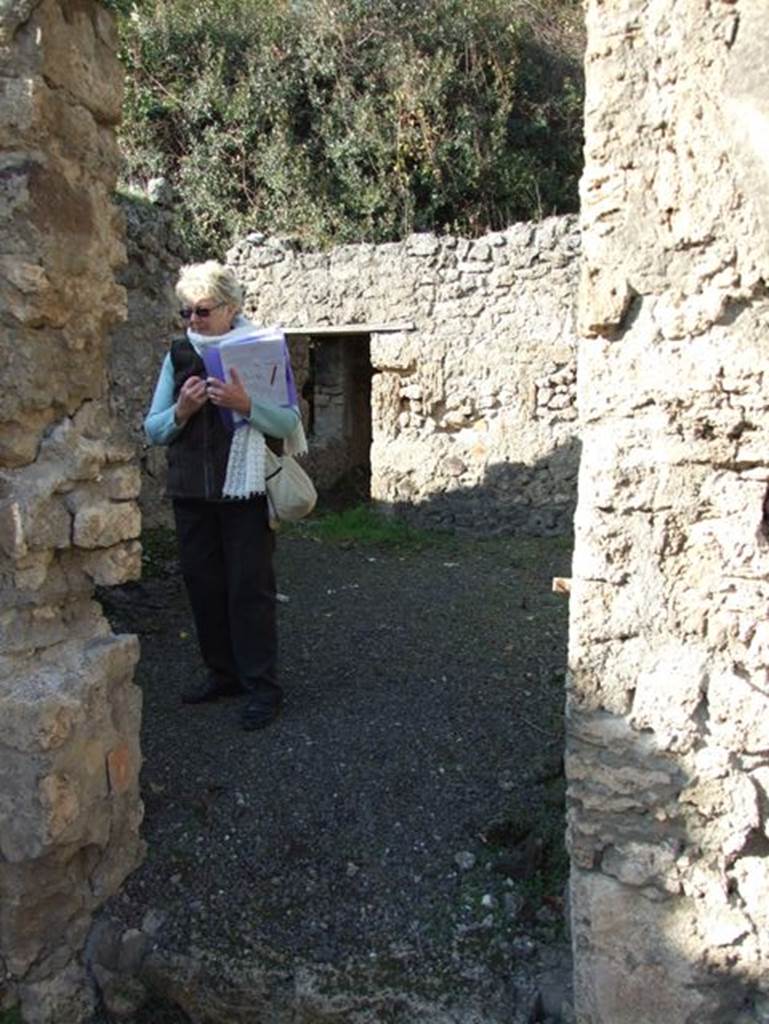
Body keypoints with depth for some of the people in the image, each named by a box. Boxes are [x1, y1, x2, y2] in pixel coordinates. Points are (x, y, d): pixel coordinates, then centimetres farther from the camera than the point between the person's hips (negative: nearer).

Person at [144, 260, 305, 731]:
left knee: (250, 586, -2)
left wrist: (245, 405, -26)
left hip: (246, 490, -4)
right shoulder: (178, 356, 7)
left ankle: (263, 686, 9)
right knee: (204, 582, 10)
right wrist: (181, 411, -14)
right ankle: (223, 672, 26)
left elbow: (290, 422, -10)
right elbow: (153, 429, 6)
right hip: (192, 492, 5)